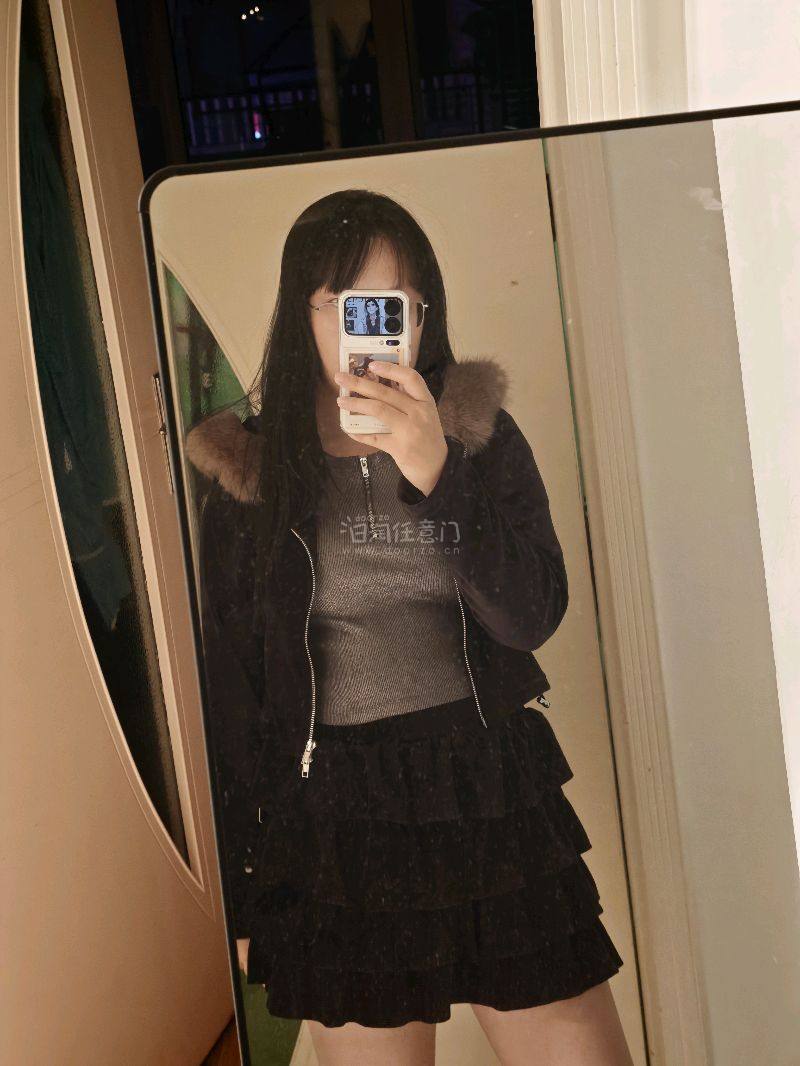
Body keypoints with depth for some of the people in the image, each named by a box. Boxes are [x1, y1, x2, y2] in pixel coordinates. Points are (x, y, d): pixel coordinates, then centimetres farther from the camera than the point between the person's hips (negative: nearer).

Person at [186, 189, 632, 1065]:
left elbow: (532, 618, -7)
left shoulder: (480, 433, 3)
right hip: (334, 821, -1)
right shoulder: (247, 469, 0)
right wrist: (240, 890, 3)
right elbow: (229, 685, 2)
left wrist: (435, 471, -20)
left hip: (494, 795, 1)